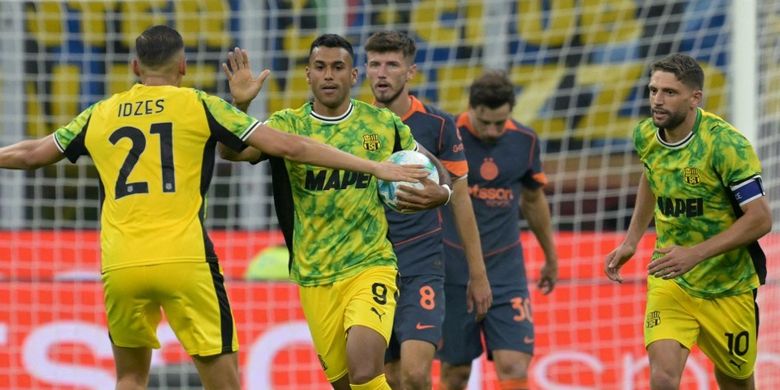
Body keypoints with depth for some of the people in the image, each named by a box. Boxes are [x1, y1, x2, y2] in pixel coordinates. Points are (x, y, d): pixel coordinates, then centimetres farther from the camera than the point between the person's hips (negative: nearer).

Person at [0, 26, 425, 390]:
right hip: (184, 262, -3)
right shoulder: (199, 106, 8)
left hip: (120, 266, 3)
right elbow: (288, 146, 5)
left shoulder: (101, 115, 15)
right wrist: (376, 167, 9)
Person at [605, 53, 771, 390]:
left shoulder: (726, 144, -22)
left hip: (727, 285, -3)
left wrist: (695, 253, -30)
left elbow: (760, 219, -23)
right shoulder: (646, 135, -5)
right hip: (669, 281, 3)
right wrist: (632, 240, 13)